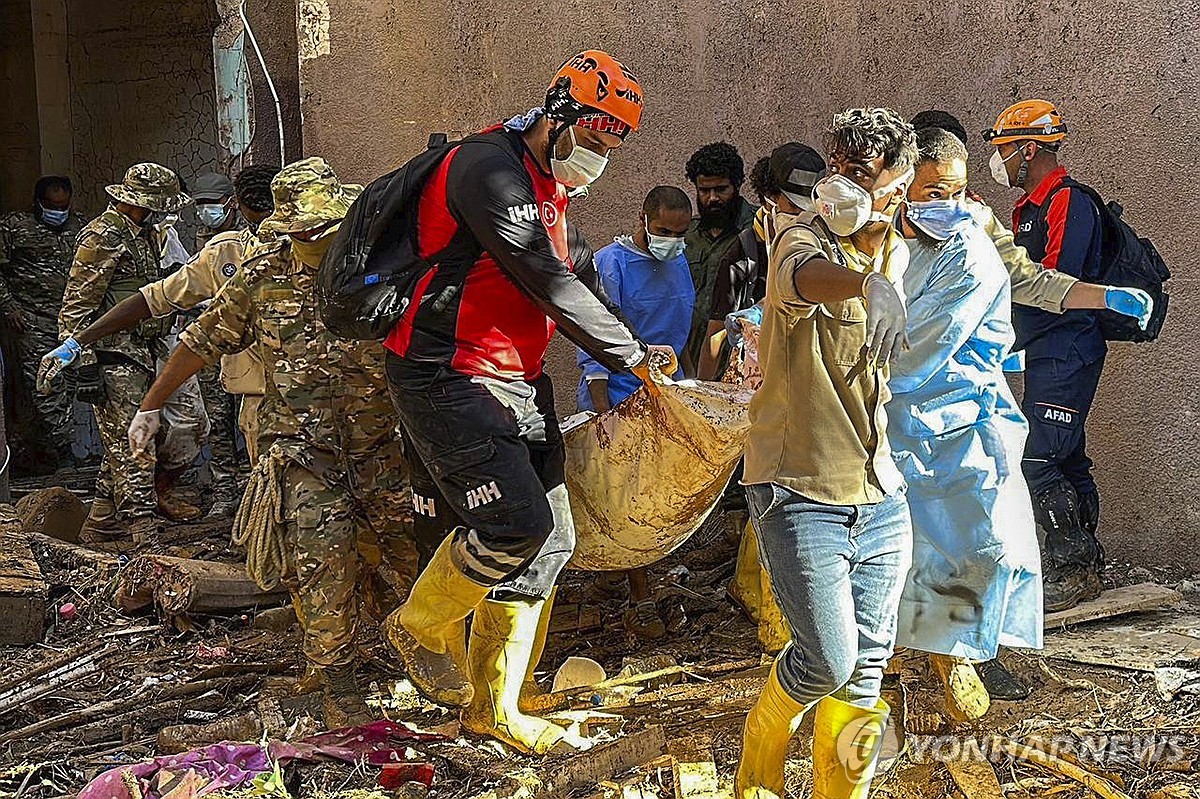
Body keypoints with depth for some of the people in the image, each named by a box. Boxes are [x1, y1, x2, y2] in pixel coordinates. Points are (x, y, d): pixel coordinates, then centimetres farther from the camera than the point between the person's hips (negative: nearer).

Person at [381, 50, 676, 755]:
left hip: (517, 383, 10)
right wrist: (631, 353, -12)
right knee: (519, 523, -17)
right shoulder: (489, 168, -14)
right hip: (450, 378, -10)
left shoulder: (550, 190, 17)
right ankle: (423, 626, 10)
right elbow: (546, 282, -19)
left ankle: (495, 708, 15)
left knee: (550, 540, 5)